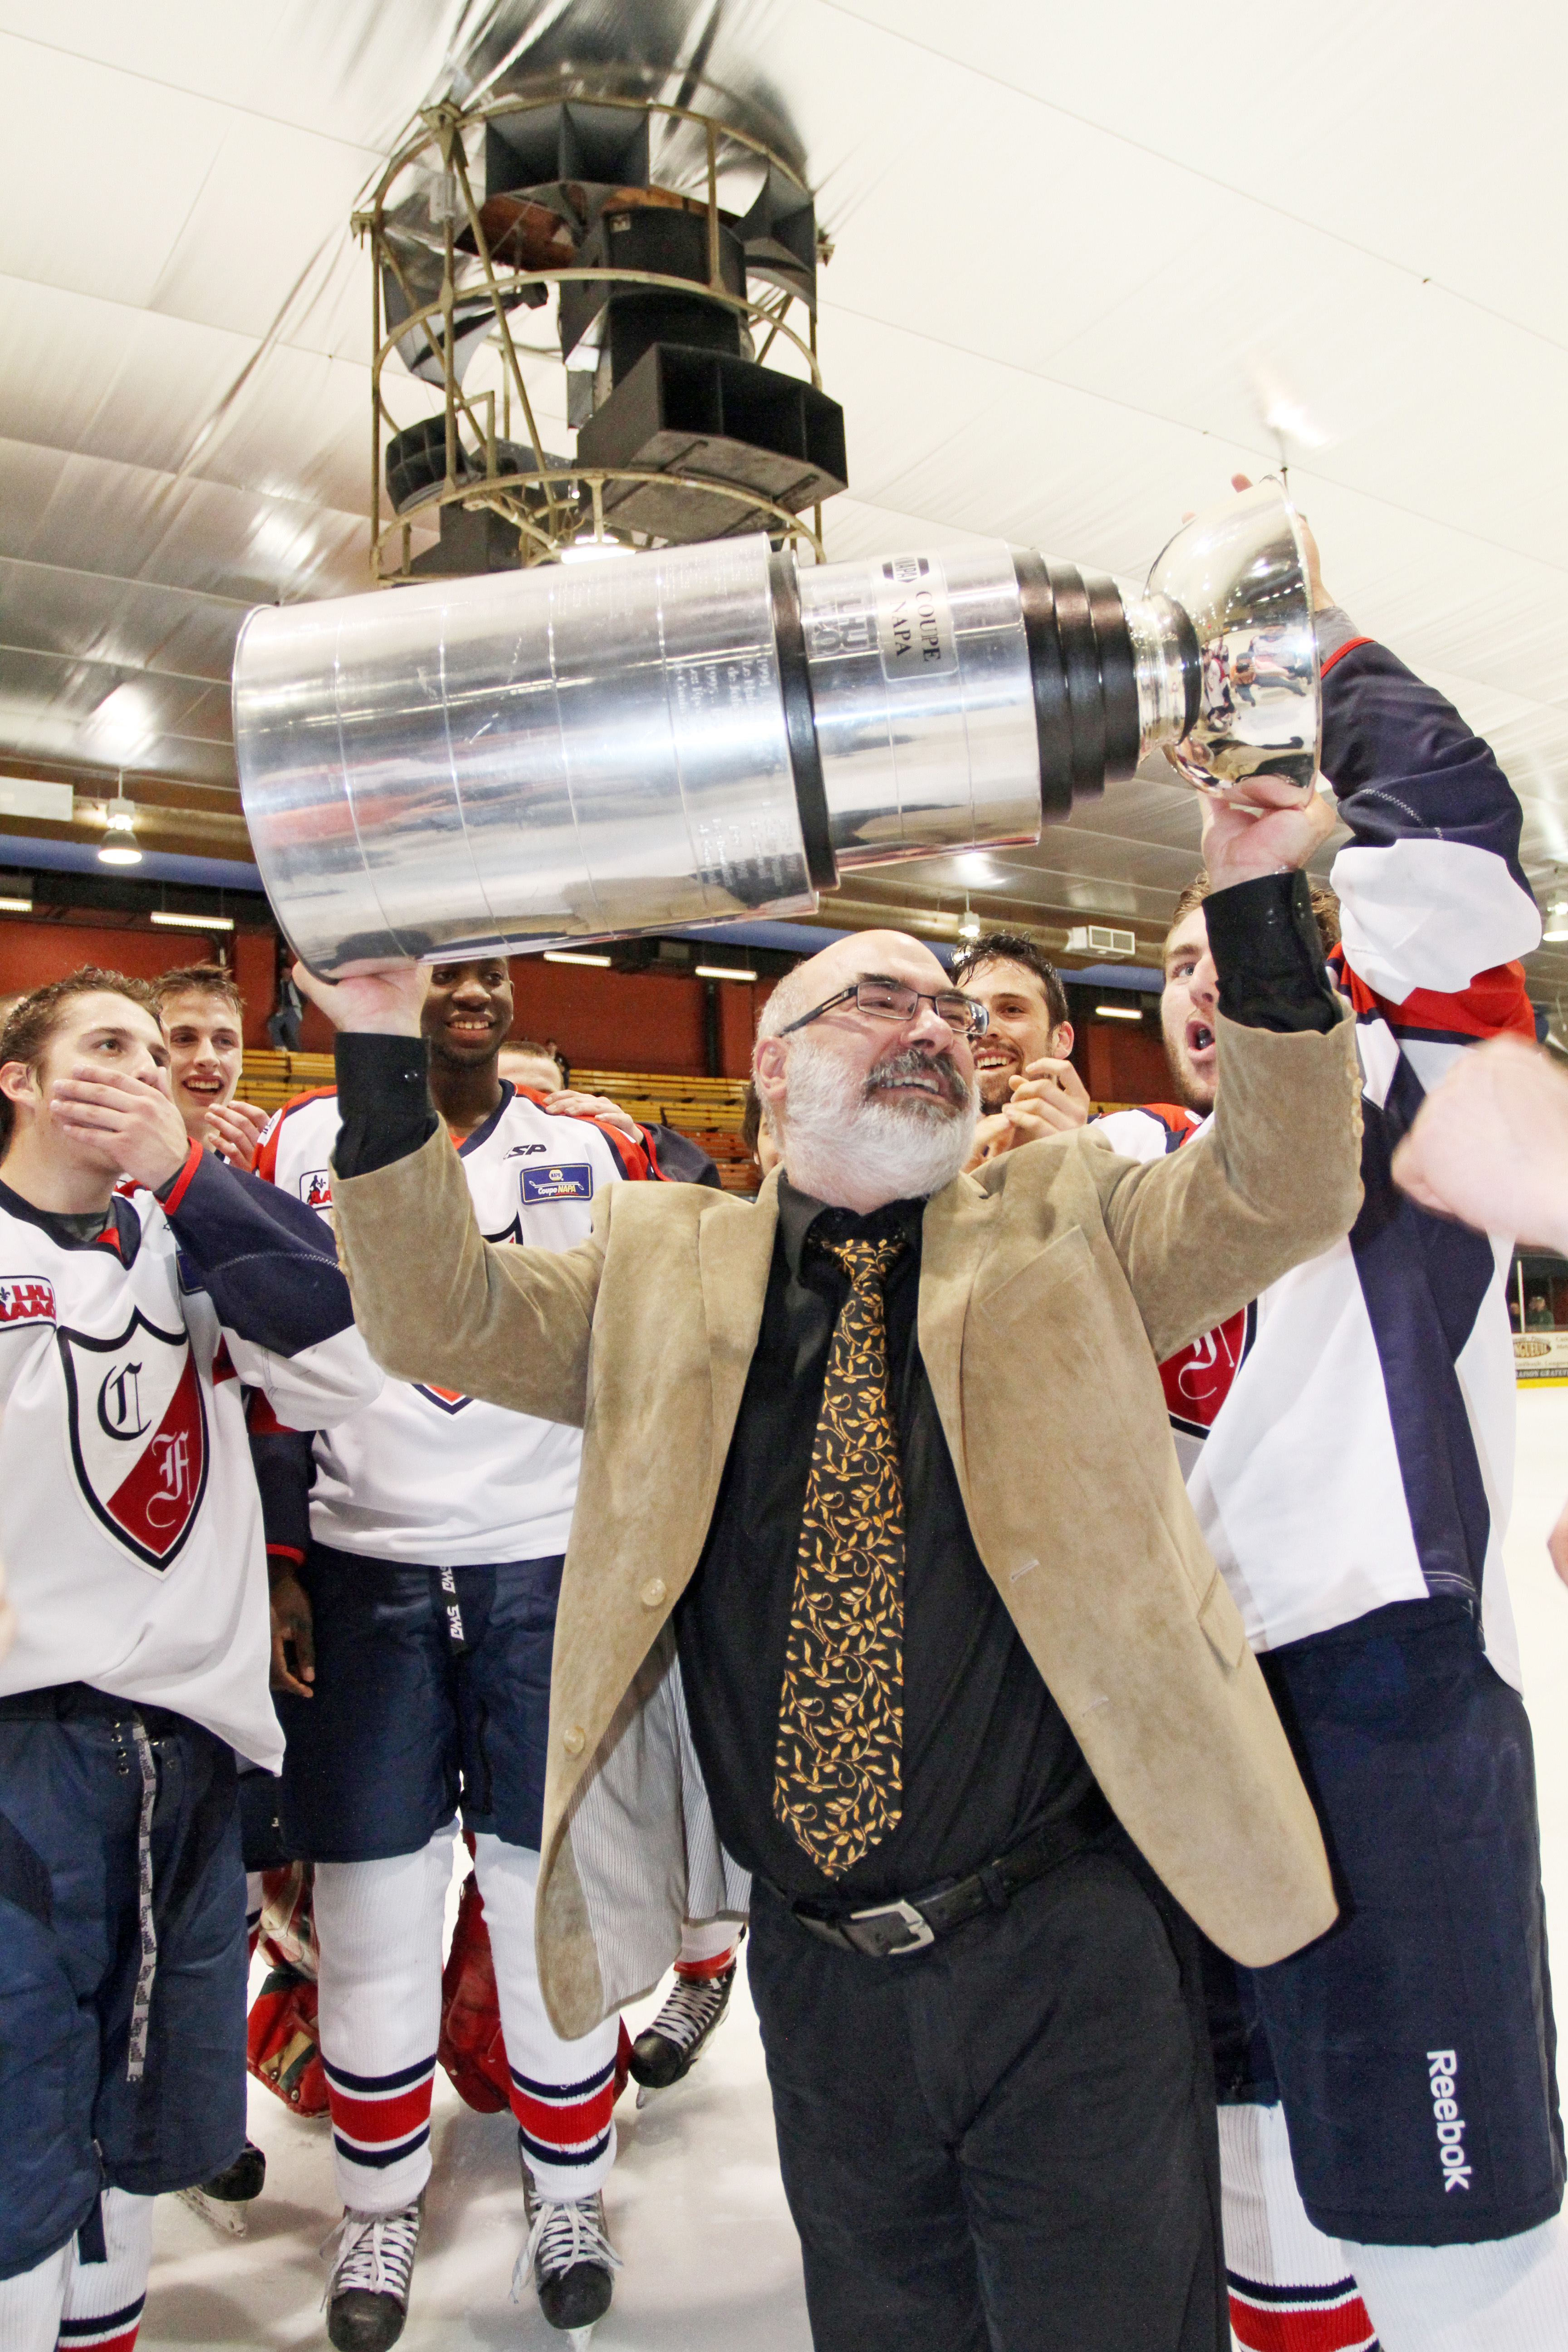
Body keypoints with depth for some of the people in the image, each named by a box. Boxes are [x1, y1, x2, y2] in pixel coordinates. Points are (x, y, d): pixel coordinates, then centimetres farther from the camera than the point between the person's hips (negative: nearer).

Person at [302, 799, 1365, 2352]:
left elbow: (1286, 1190, -9)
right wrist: (384, 1050, -14)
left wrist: (1256, 901, -20)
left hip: (1070, 1950, -1)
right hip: (820, 1973, 2)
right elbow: (438, 1316, -2)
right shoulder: (666, 1263, 4)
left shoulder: (1067, 1226, 2)